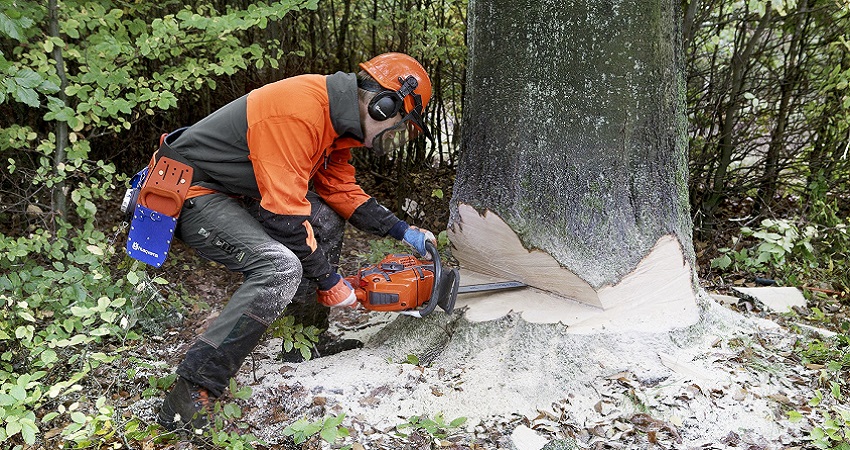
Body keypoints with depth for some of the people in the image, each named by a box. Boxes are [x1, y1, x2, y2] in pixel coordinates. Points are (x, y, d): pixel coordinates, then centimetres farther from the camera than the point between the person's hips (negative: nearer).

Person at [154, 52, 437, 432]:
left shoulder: (335, 118, 4)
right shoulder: (300, 110, -28)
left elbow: (341, 191, 12)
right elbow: (283, 214, -28)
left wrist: (403, 232, 6)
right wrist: (329, 281, -18)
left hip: (235, 191, 10)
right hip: (190, 193, -10)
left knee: (327, 222, 11)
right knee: (280, 268, -27)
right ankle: (190, 394, -20)